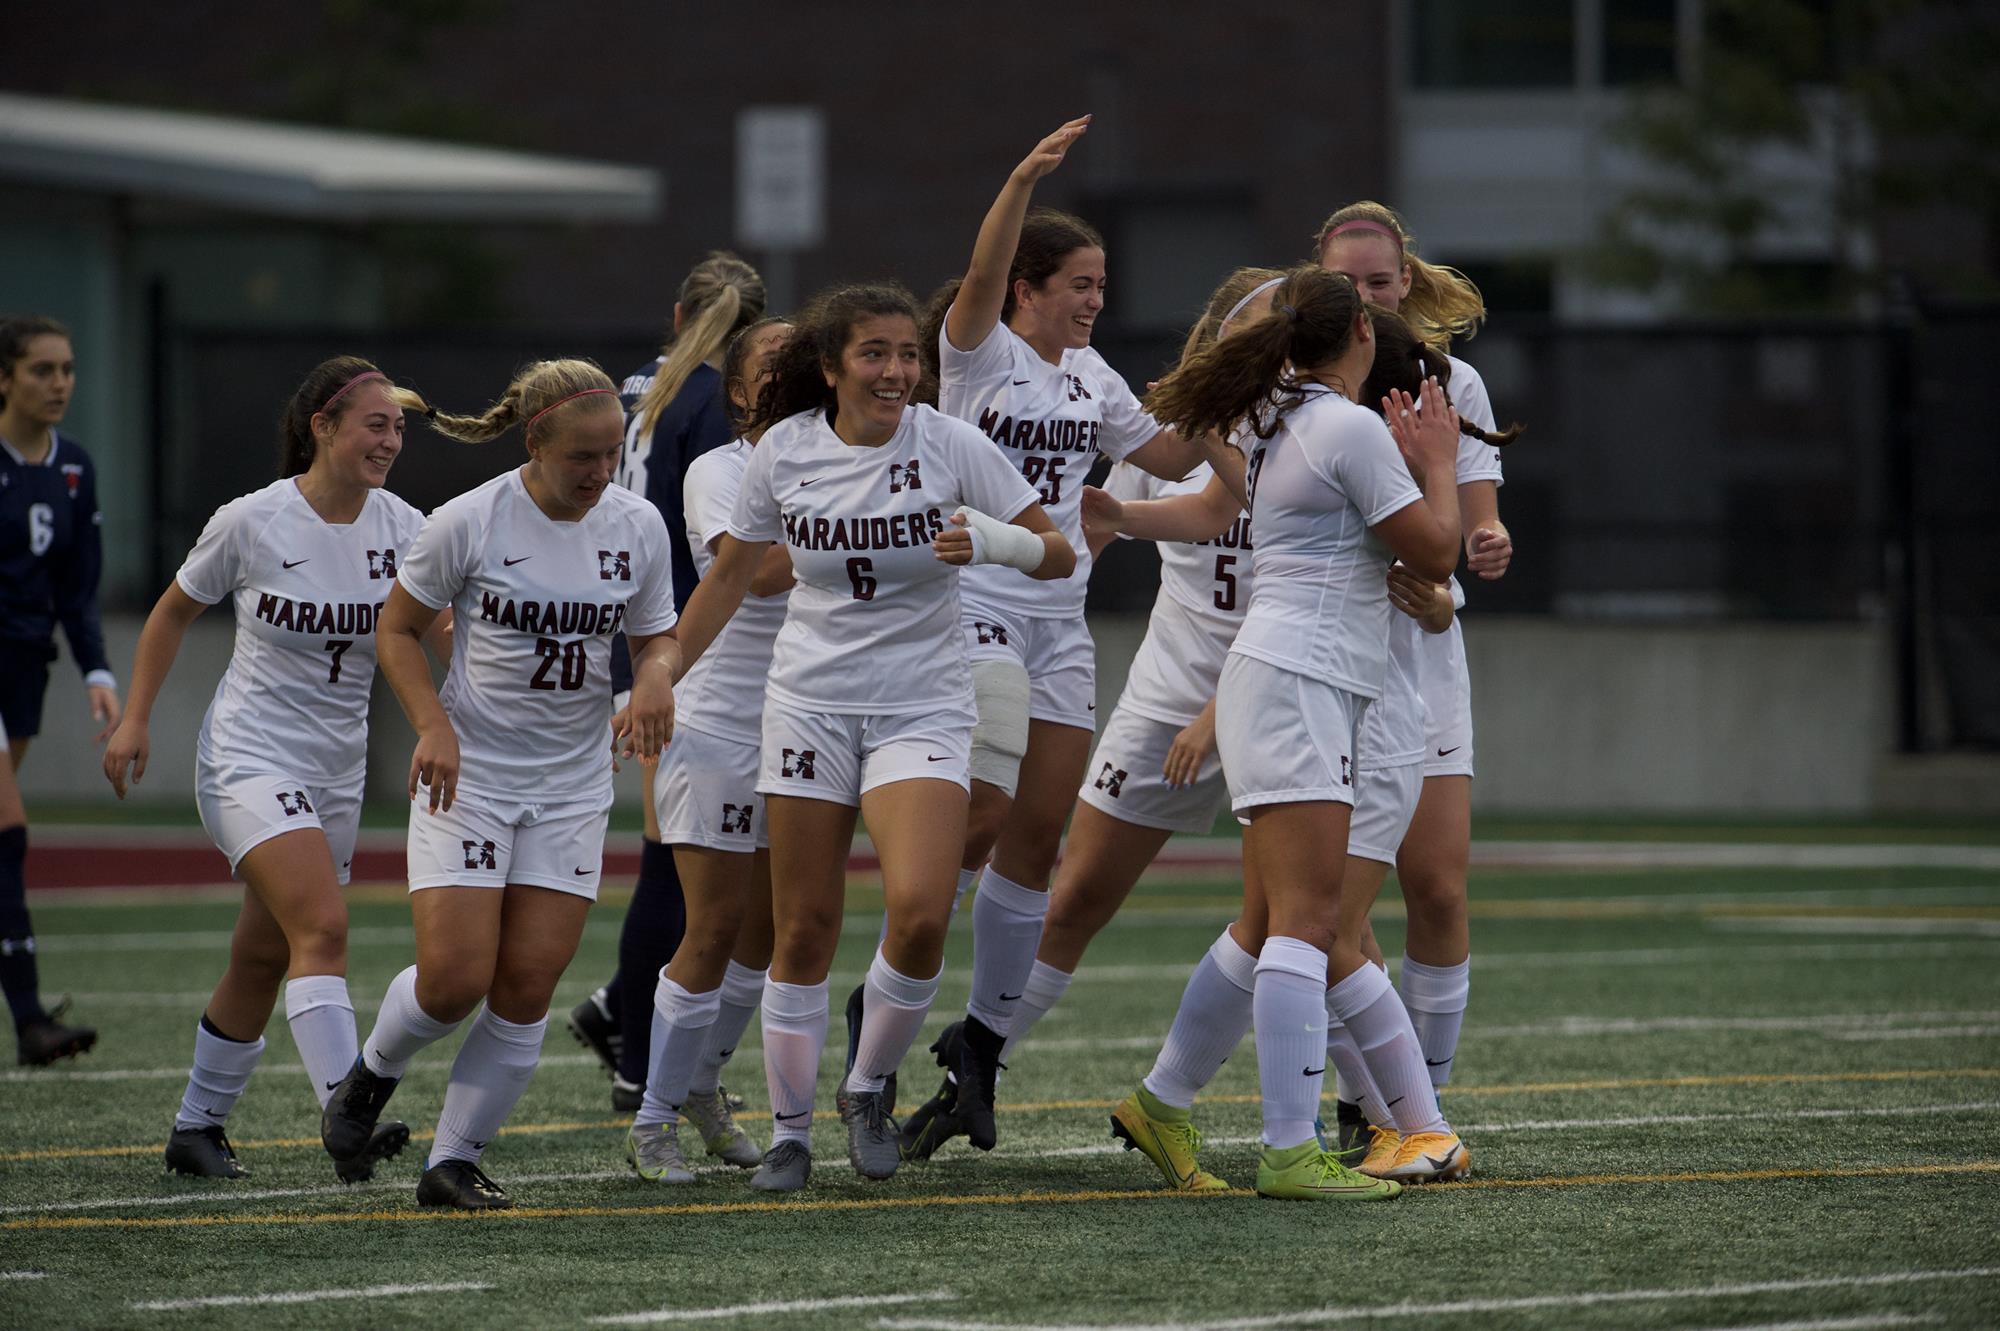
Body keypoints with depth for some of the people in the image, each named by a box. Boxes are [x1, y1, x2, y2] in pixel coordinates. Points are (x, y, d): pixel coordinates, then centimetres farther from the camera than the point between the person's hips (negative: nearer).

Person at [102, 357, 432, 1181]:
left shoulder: (403, 529, 0)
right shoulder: (251, 524, -9)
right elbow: (175, 611, 6)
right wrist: (135, 719, 4)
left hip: (338, 771, 5)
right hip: (249, 762, -5)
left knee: (262, 960, 11)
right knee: (323, 926, -24)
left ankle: (198, 1128, 27)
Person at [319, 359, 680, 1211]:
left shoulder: (637, 525, -2)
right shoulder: (468, 522, -12)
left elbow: (657, 637, 11)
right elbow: (397, 629, 0)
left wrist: (656, 679, -13)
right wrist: (433, 725, -15)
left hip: (572, 783, 3)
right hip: (467, 773, -3)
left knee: (527, 985, -4)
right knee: (455, 978, -12)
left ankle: (455, 1161, 9)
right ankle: (373, 1072, 21)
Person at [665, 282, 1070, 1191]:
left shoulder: (948, 445, -8)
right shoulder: (785, 451, -2)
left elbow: (1058, 554, -5)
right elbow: (729, 577, 13)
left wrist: (993, 543, -26)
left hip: (923, 708, -2)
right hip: (810, 704, 2)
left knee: (920, 912, -19)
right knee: (804, 932, 0)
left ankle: (869, 1090, 5)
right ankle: (789, 1133, 14)